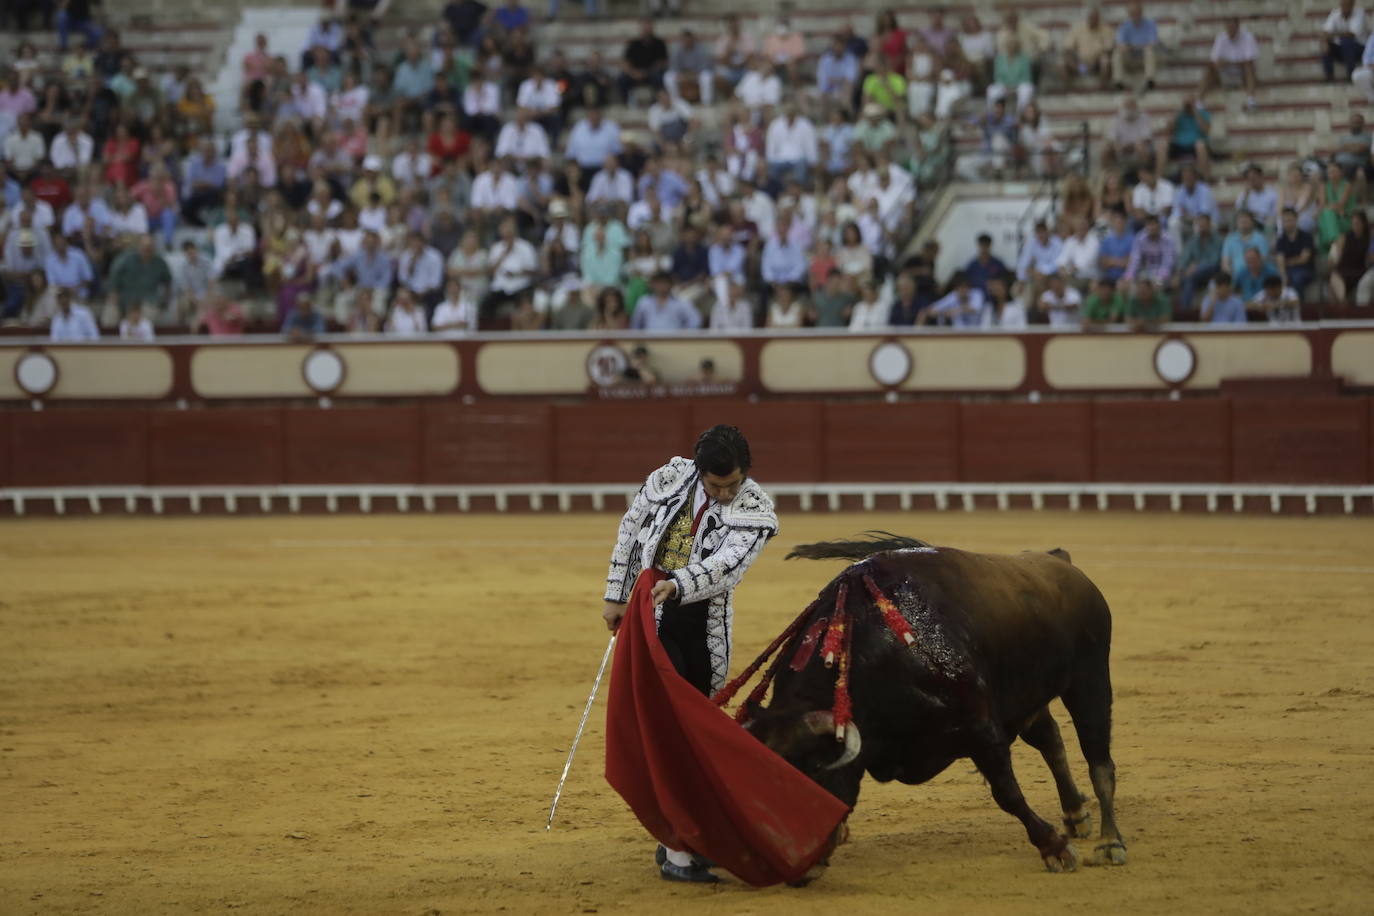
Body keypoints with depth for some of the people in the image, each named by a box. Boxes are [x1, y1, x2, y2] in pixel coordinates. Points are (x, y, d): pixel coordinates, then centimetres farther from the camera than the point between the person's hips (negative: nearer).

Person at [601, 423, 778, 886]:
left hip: (705, 630, 2)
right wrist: (615, 596, 10)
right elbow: (629, 532, 10)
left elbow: (728, 564, -23)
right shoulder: (668, 479, -4)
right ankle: (677, 853, -12)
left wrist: (678, 586, -39)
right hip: (652, 620, -2)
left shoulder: (756, 510, -8)